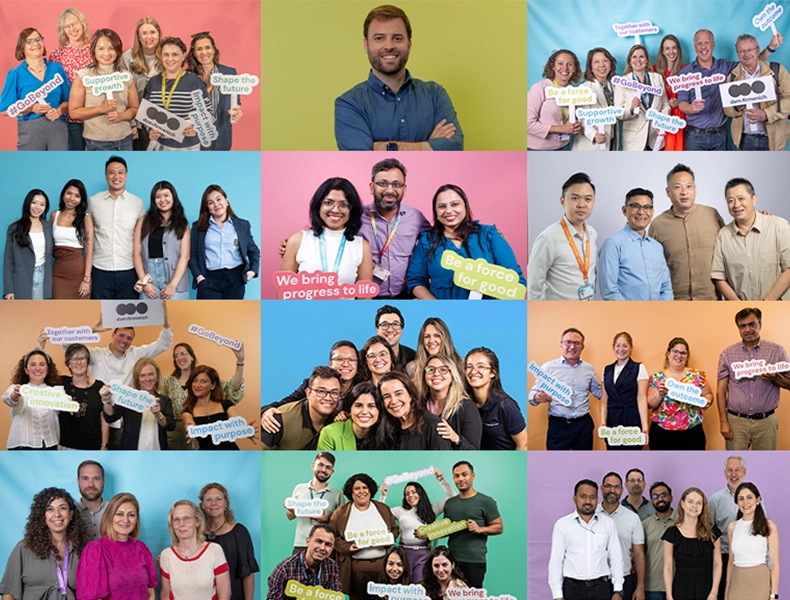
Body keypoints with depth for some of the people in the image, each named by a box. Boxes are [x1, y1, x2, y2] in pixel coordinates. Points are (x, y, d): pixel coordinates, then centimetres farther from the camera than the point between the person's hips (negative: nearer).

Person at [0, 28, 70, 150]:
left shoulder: (56, 68, 10)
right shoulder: (16, 74, 2)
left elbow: (68, 100, 11)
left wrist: (59, 110, -10)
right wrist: (31, 109, -16)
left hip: (58, 128, 2)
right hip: (30, 131, -2)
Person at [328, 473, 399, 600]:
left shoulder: (383, 509, 10)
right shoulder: (341, 512, 3)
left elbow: (395, 528, 18)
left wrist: (391, 538, -4)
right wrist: (347, 547, -13)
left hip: (382, 565, 2)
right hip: (355, 568, -2)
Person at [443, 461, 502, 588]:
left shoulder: (486, 501, -3)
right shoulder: (449, 503, 14)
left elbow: (499, 527, -2)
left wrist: (480, 529, -19)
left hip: (475, 561, -5)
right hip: (452, 559, 5)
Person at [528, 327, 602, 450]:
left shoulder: (589, 368, 9)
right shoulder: (548, 367, -3)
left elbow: (597, 391, 21)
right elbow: (533, 393, -4)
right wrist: (537, 397, -27)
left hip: (584, 425, 4)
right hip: (558, 426, -4)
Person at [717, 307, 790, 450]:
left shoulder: (777, 351, 1)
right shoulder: (727, 354, 3)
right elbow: (721, 389, 3)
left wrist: (775, 377, -17)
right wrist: (723, 421, -3)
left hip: (766, 421, 0)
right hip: (736, 421, 0)